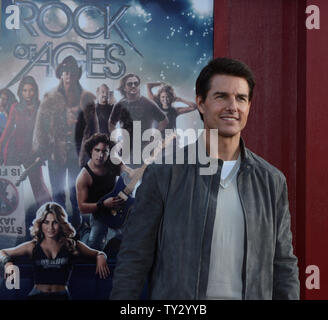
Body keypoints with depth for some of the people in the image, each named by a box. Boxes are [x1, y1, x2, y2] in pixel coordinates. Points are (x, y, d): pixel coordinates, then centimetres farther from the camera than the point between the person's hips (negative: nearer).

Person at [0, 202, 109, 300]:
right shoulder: (33, 246, 10)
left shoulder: (71, 245, 9)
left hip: (61, 296, 0)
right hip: (37, 295, 0)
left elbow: (97, 253, 20)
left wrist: (101, 257, -3)